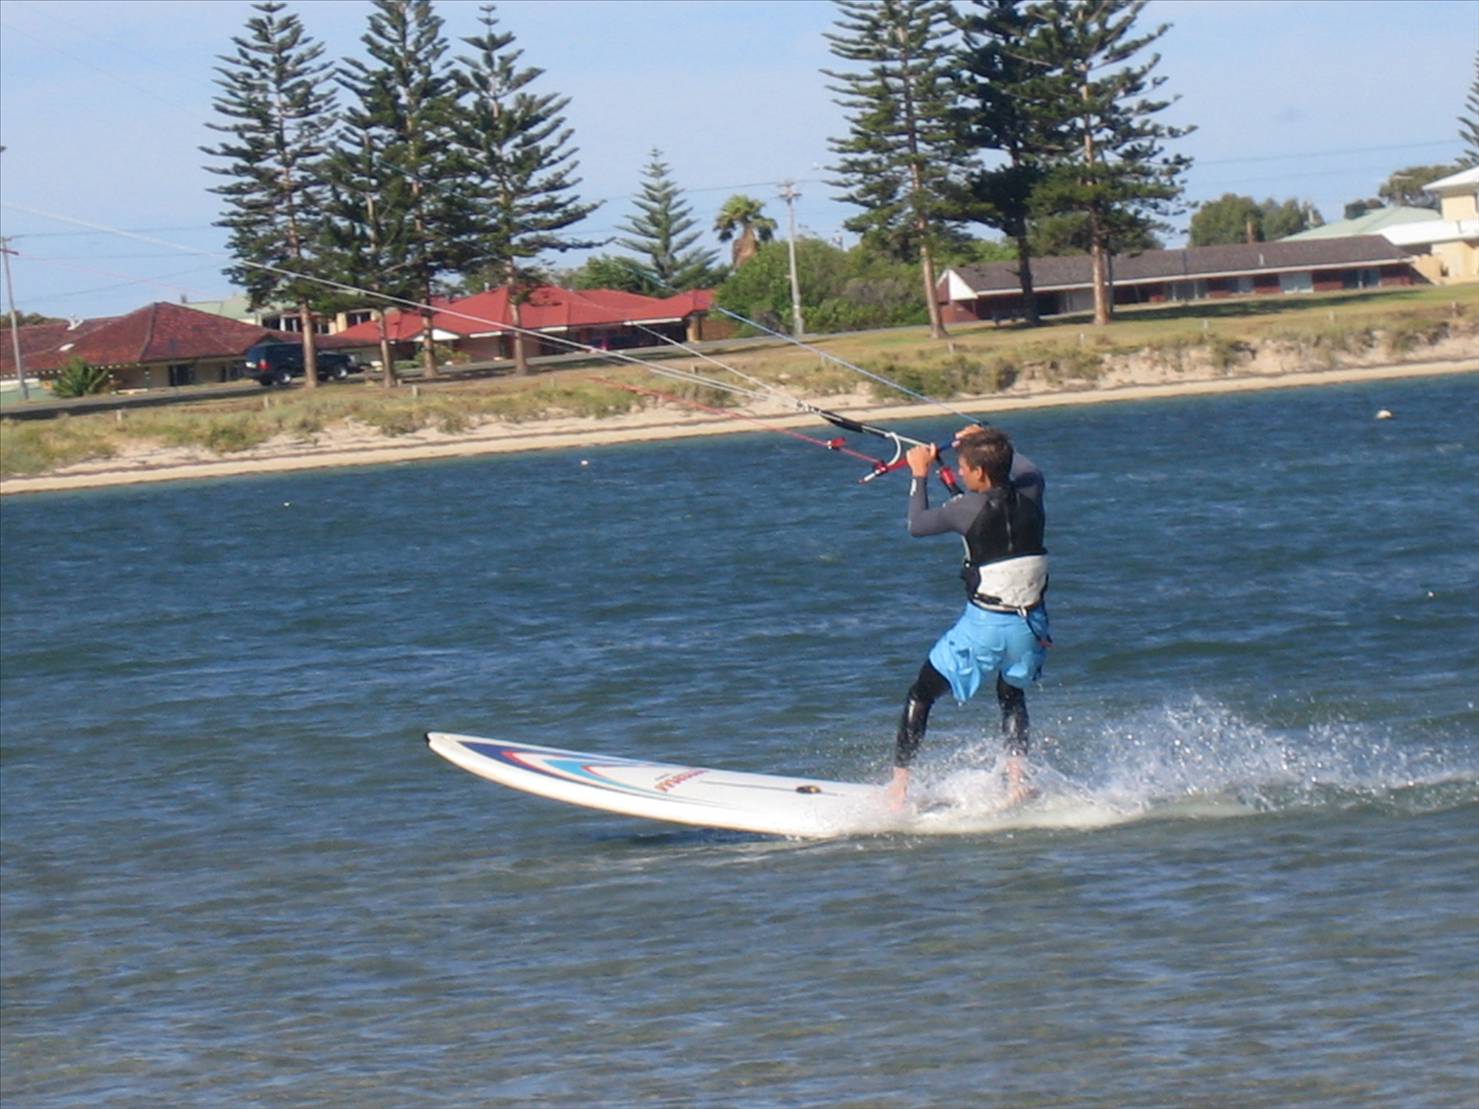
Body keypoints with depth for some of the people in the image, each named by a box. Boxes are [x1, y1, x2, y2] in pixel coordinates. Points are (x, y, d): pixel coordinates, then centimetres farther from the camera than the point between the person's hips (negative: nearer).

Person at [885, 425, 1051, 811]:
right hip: (1030, 626, 5)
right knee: (1012, 695, 30)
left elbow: (917, 525, 3)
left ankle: (898, 786, 10)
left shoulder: (969, 509, -14)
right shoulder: (1030, 495, -1)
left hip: (982, 626, -5)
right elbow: (1028, 469, 25)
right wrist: (986, 441, 35)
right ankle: (1018, 776, 13)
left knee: (921, 695, 13)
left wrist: (920, 475, 14)